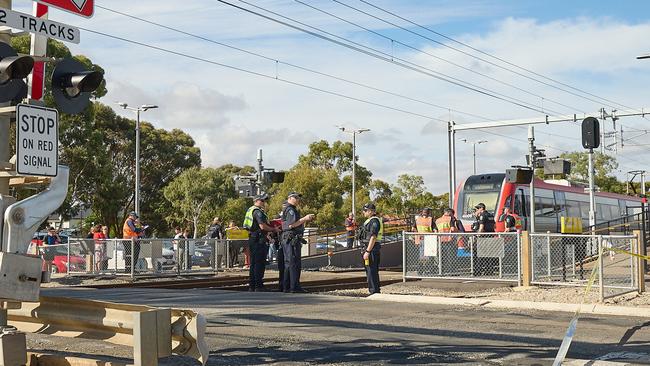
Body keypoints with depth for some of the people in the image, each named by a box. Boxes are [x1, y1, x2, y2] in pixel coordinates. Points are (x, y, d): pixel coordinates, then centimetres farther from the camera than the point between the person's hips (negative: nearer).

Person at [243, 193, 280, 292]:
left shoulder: (251, 210, 18)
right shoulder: (258, 211, -13)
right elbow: (263, 226, -22)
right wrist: (274, 230, -10)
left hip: (252, 239, 10)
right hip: (259, 239, -10)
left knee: (254, 263, 13)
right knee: (260, 263, -7)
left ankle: (252, 285, 17)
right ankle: (258, 286, -5)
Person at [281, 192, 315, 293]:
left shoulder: (293, 210, 24)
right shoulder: (290, 210, -10)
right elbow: (291, 224, -21)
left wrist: (306, 220, 16)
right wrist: (304, 218, -15)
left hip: (289, 240, 11)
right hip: (291, 239, -11)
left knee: (288, 264, 11)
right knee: (295, 263, -11)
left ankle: (286, 287, 14)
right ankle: (295, 286, -12)